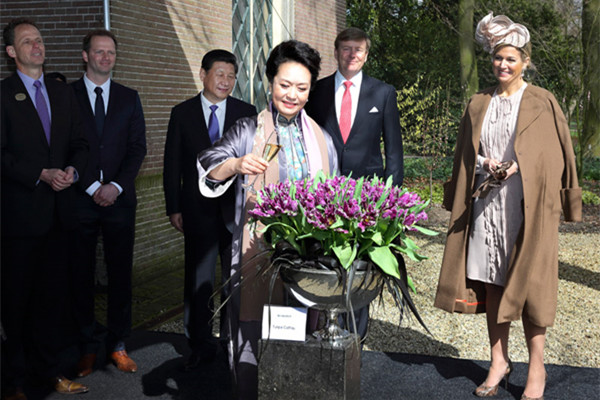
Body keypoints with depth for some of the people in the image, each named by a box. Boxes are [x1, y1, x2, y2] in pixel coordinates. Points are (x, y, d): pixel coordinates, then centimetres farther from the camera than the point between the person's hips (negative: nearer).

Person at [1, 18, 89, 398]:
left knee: (53, 294, 11)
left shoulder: (64, 93, 14)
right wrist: (41, 175, -18)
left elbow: (79, 145, 14)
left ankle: (49, 369, 23)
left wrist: (72, 170, -6)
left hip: (57, 211, 5)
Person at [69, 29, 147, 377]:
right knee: (81, 276, 4)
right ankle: (87, 346, 15)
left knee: (121, 273, 4)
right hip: (79, 200, -2)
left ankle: (118, 345, 15)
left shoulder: (129, 97, 11)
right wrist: (93, 187, -9)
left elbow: (138, 147, 6)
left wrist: (116, 186, -7)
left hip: (119, 199, 2)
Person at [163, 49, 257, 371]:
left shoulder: (247, 113, 4)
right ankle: (201, 345, 19)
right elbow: (172, 164, 3)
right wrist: (174, 207, -2)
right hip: (198, 209, 0)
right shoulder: (183, 113, 3)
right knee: (198, 278, 7)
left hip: (238, 208, 0)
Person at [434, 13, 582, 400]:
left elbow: (555, 156, 0)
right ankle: (500, 361, 16)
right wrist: (488, 168, -2)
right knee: (491, 282, 5)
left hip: (527, 207, -3)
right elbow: (466, 157, 16)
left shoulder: (542, 103, 2)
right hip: (485, 205, 3)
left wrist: (518, 166, -13)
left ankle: (537, 368, 9)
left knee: (528, 283, -2)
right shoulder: (479, 104, 12)